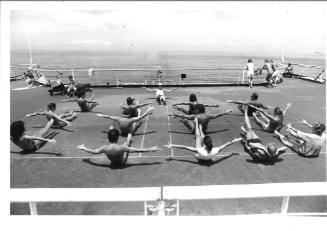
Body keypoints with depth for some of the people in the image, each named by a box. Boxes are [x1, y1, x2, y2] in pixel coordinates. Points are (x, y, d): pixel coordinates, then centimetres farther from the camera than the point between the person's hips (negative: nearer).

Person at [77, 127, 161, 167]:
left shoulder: (104, 148, -32)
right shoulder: (121, 147, -39)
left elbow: (92, 151, -14)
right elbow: (137, 150, -33)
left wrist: (83, 148, 5)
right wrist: (151, 149, -27)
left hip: (112, 163, 3)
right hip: (122, 163, -2)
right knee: (126, 143, 18)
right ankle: (129, 140, 55)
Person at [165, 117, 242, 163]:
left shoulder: (200, 151, -50)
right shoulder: (214, 151, -40)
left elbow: (185, 147, -47)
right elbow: (225, 145, -23)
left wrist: (172, 145, -43)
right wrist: (233, 141, -6)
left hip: (199, 158, -3)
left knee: (198, 135, 10)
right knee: (202, 136, 21)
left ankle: (196, 123, 40)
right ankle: (200, 127, 56)